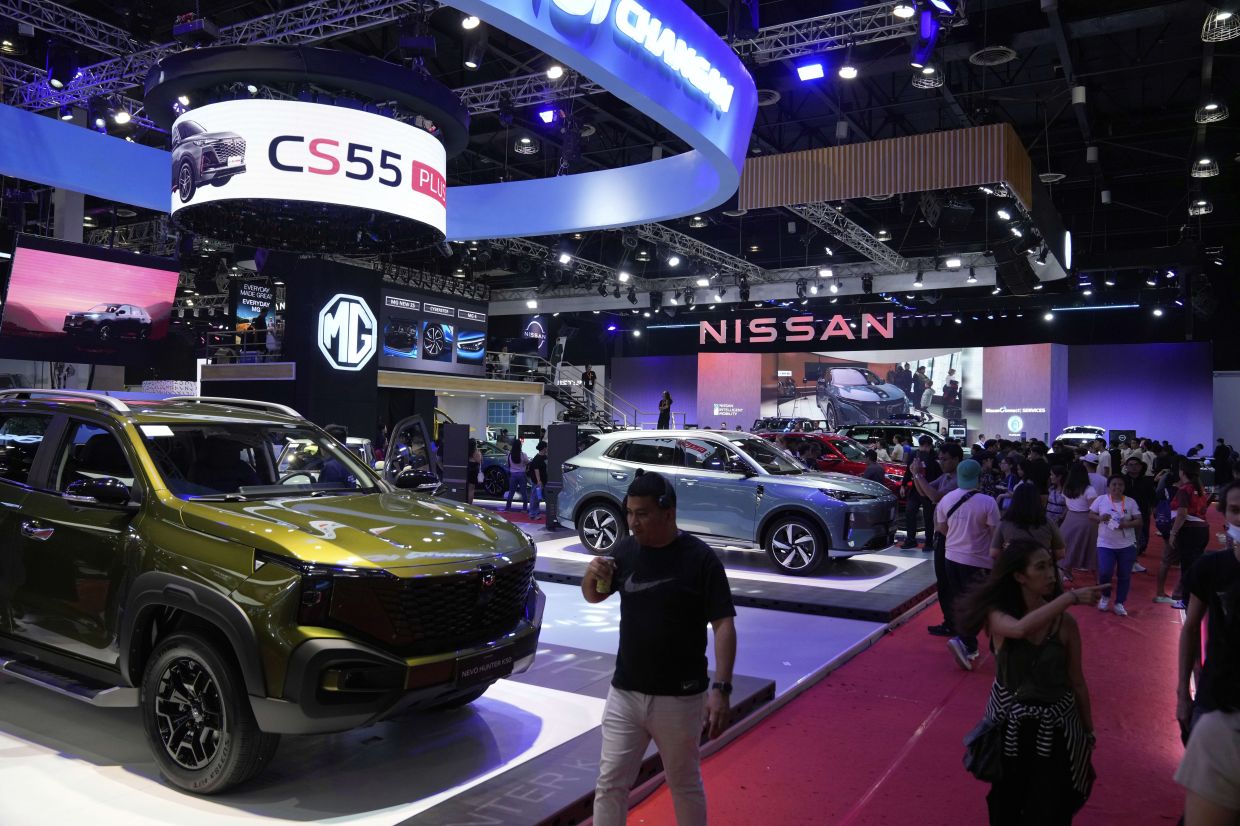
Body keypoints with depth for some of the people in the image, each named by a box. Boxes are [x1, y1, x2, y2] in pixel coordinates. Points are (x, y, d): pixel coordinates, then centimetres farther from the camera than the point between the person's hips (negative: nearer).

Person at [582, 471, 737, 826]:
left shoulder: (700, 559, -12)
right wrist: (592, 576, -8)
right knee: (610, 784, 7)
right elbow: (594, 596, 15)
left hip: (679, 699, -4)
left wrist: (721, 687, -21)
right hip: (624, 693, 4)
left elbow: (724, 625, -13)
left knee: (685, 786, 14)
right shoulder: (626, 550, 1)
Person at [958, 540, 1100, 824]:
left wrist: (1088, 732, 6)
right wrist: (1070, 597, -37)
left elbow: (1076, 682, -2)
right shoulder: (997, 615, -15)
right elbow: (1021, 629, -39)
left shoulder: (1065, 622, -12)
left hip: (1056, 730, 0)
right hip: (1010, 728, 0)